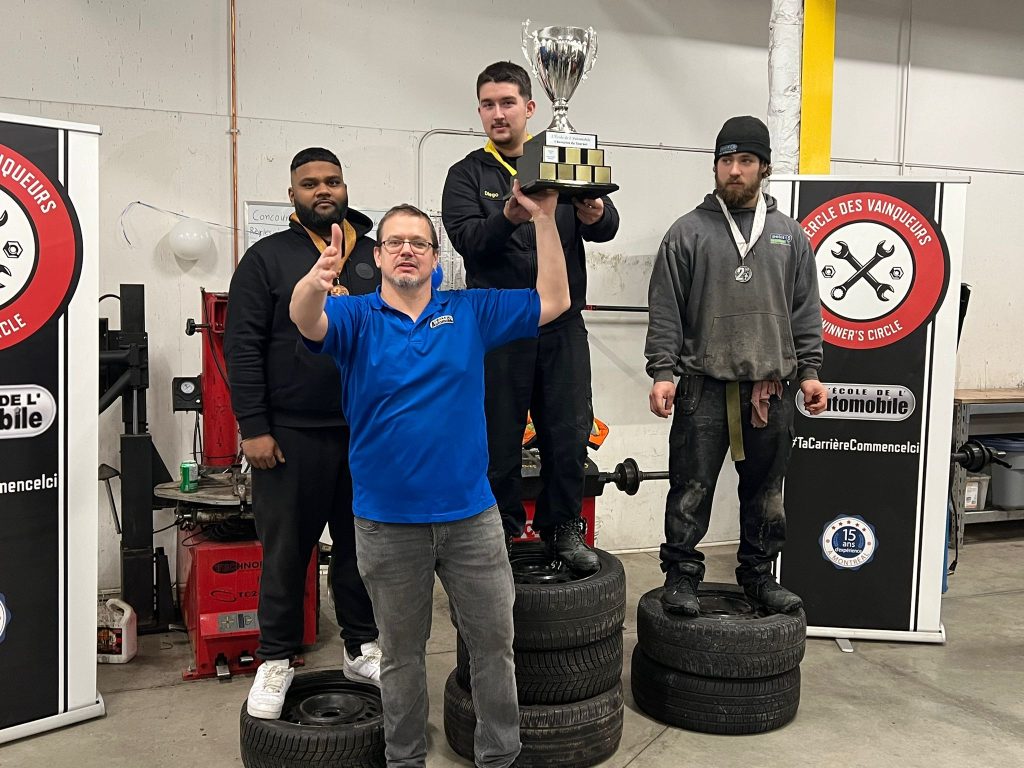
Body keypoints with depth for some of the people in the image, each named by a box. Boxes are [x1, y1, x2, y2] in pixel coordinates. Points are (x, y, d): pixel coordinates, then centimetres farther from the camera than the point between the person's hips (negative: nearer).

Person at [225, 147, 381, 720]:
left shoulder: (377, 258, 11)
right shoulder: (267, 259, 0)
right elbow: (244, 348, -5)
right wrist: (254, 428, -11)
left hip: (369, 432, 3)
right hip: (293, 434, -3)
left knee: (362, 543, 12)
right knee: (286, 549, 6)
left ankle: (363, 649, 27)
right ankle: (277, 659, 21)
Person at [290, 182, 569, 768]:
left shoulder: (470, 312, 4)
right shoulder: (357, 317, -2)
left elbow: (554, 301, 0)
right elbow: (307, 321, -24)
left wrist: (545, 219, -9)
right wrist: (316, 282, -48)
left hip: (472, 515, 2)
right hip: (388, 522, -1)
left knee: (494, 643, 12)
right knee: (402, 653, 15)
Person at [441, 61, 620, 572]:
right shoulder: (467, 175, 5)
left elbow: (607, 228, -2)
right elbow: (466, 239, -13)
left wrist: (595, 214, -26)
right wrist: (508, 217, -33)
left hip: (563, 325, 2)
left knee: (570, 432, 7)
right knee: (499, 437, 5)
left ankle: (562, 528, 23)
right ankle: (500, 532, 21)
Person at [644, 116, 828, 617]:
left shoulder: (789, 235, 11)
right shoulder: (688, 232, 2)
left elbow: (805, 312, 12)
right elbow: (665, 310, -1)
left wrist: (809, 372, 4)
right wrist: (663, 372, -9)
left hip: (772, 388, 3)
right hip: (704, 386, -3)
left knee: (765, 490, 12)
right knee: (691, 489, 0)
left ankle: (759, 575, 26)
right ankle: (681, 575, 14)